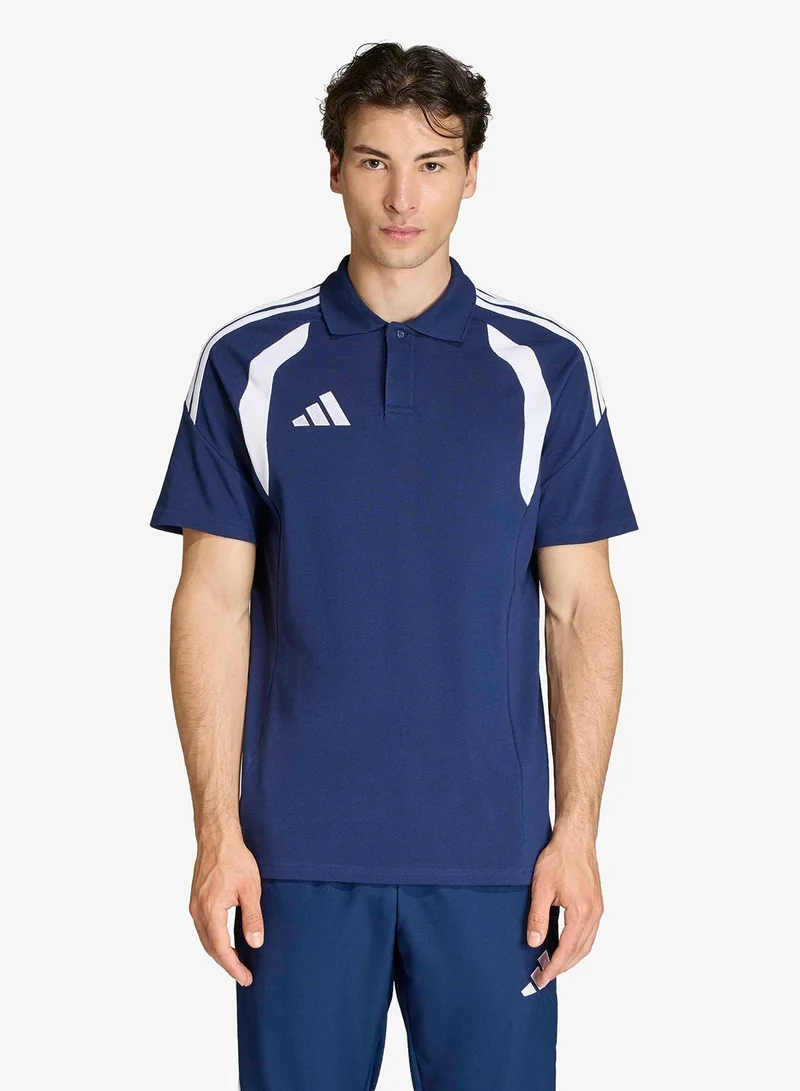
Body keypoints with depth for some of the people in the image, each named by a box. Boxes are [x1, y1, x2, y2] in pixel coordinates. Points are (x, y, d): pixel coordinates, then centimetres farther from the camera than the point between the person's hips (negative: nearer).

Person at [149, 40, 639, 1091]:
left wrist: (578, 830, -4)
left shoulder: (546, 367, 2)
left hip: (494, 848, 0)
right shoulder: (249, 364, 2)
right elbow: (215, 603, 1)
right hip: (301, 852, 0)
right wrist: (218, 828, -5)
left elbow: (581, 610, 2)